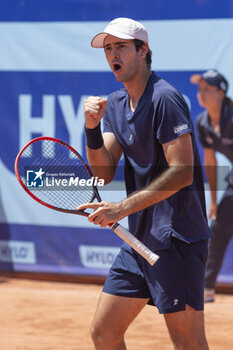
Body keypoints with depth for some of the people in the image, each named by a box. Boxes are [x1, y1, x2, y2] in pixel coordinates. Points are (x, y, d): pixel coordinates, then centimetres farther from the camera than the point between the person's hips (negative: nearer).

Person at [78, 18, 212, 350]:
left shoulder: (164, 99, -14)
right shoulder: (115, 103, 13)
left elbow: (182, 173, -20)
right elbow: (104, 172, 9)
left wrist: (123, 207, -21)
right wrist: (92, 128, -8)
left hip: (175, 239, -9)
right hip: (140, 239, 9)